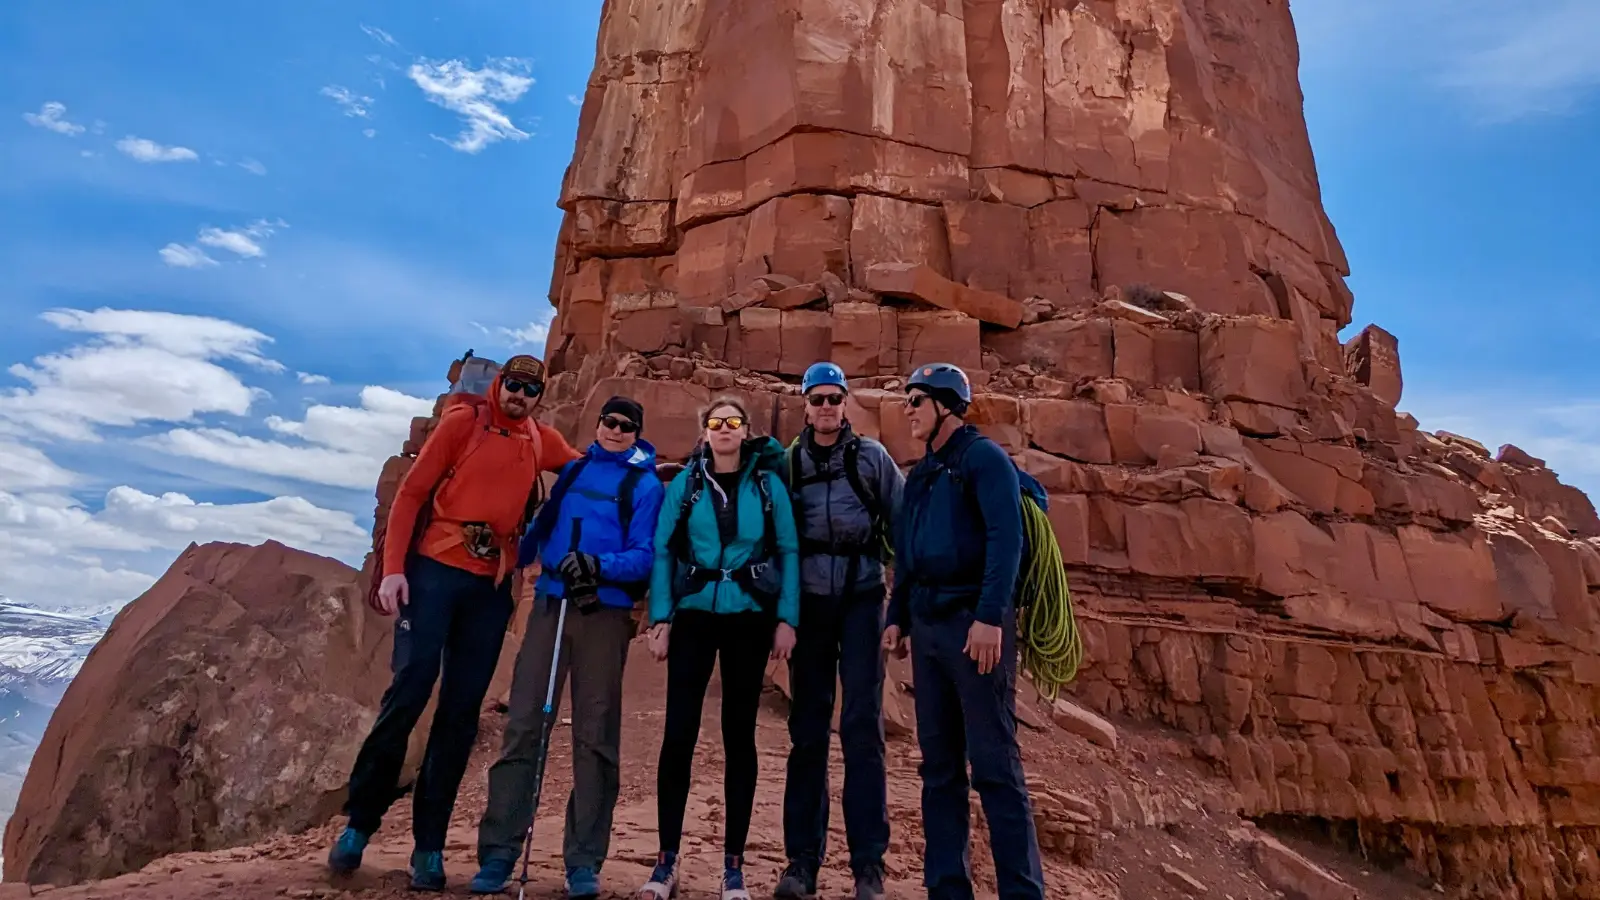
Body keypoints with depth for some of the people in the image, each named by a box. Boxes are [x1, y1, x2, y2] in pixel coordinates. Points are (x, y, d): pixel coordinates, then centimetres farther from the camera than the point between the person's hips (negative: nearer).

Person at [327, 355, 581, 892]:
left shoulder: (542, 442, 11)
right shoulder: (464, 421, 1)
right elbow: (411, 492, -1)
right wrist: (393, 567, -9)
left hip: (491, 586, 3)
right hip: (435, 570, -3)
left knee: (461, 710, 3)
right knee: (409, 688, -7)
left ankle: (429, 844, 11)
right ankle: (360, 821, 12)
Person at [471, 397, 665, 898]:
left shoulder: (645, 485, 3)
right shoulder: (573, 470, 16)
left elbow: (645, 556, -7)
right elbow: (543, 525, 22)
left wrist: (597, 566, -22)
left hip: (605, 613, -3)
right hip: (550, 603, 3)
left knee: (595, 735, 2)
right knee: (522, 725, -1)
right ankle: (498, 854, 7)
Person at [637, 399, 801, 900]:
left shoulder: (768, 485, 2)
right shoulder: (684, 485, 3)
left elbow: (788, 552, 0)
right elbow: (662, 552, 2)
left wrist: (786, 619, -6)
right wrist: (660, 619, -5)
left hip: (750, 618, 0)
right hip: (693, 615, 1)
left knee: (739, 735, 6)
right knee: (679, 732, -1)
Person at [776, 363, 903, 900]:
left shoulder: (872, 457, 3)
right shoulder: (787, 463, 7)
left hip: (860, 598, -1)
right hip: (809, 602, 2)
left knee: (861, 727, -5)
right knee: (807, 730, 5)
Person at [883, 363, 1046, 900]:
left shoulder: (983, 457, -4)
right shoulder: (921, 473, 19)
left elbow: (1006, 538, -16)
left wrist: (991, 616, -24)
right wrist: (897, 616, 14)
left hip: (974, 622, -8)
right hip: (928, 624, 8)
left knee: (994, 764, -5)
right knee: (939, 764, 10)